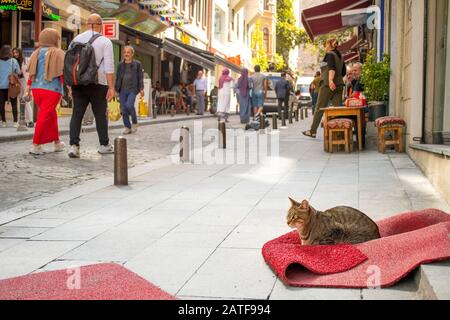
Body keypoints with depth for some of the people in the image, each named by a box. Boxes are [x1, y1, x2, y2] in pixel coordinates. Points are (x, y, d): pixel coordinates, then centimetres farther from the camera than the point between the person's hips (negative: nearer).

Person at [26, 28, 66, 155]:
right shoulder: (58, 53, -3)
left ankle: (57, 142, 26)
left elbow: (31, 72, 9)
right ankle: (36, 146, -6)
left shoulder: (36, 53, 12)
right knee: (44, 117, -4)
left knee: (52, 116, 19)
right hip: (52, 90, -6)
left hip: (36, 89, 6)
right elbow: (62, 73, -9)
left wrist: (28, 87, 12)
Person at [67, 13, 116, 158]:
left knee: (77, 114, 2)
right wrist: (111, 87, -9)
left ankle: (74, 146, -9)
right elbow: (109, 67, -9)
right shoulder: (105, 41, -2)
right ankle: (104, 145, 21)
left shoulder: (76, 40, 10)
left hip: (78, 83, 3)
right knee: (100, 115, 9)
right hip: (98, 84, -3)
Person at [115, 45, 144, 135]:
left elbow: (140, 77, 3)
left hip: (132, 89, -4)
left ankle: (134, 122, -1)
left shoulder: (137, 64, 5)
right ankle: (127, 127, 11)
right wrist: (116, 89, 12)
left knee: (129, 105, -23)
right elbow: (118, 78, 17)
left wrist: (141, 89, -4)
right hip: (122, 90, 4)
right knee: (124, 109, 1)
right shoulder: (121, 65, 14)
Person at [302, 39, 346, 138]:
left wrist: (330, 80, -38)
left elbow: (332, 68, -25)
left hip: (328, 85, -7)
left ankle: (313, 131, 7)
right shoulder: (340, 56, 15)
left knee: (320, 107, 1)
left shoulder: (329, 54, -8)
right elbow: (344, 72, 20)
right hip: (339, 85, 7)